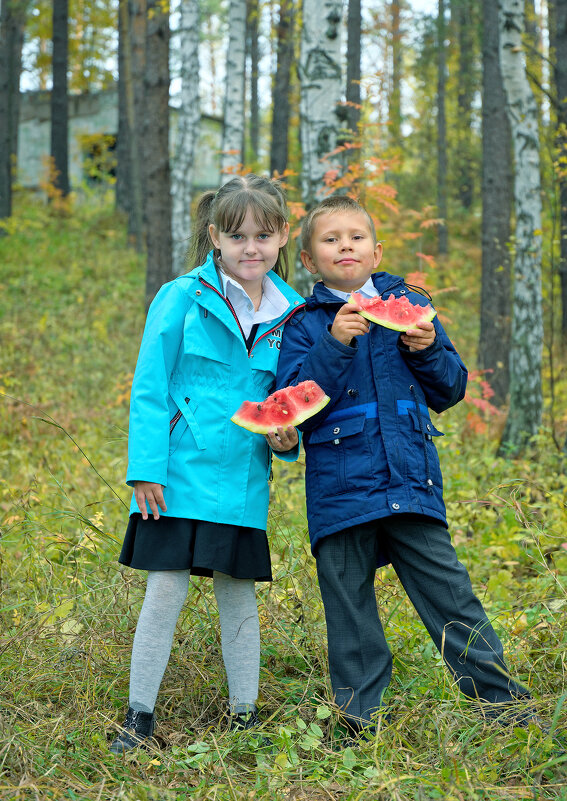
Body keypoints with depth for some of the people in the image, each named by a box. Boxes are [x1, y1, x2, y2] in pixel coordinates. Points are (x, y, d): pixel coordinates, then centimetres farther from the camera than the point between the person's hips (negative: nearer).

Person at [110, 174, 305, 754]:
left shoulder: (290, 314, 6)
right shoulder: (182, 298, -5)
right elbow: (149, 390, -4)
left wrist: (286, 439, -6)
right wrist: (146, 468, -11)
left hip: (244, 481, 3)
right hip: (181, 474, -3)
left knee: (240, 596, 11)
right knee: (165, 592, 0)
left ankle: (244, 713, 24)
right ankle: (140, 715, 14)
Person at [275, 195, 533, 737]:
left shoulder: (411, 305, 11)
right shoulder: (305, 325, 5)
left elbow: (450, 391, 15)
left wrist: (429, 350, -5)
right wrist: (335, 345, -17)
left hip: (410, 480, 1)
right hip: (340, 484, -1)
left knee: (447, 590, 0)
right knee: (349, 606, 6)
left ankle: (502, 699, 10)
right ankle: (361, 718, 18)